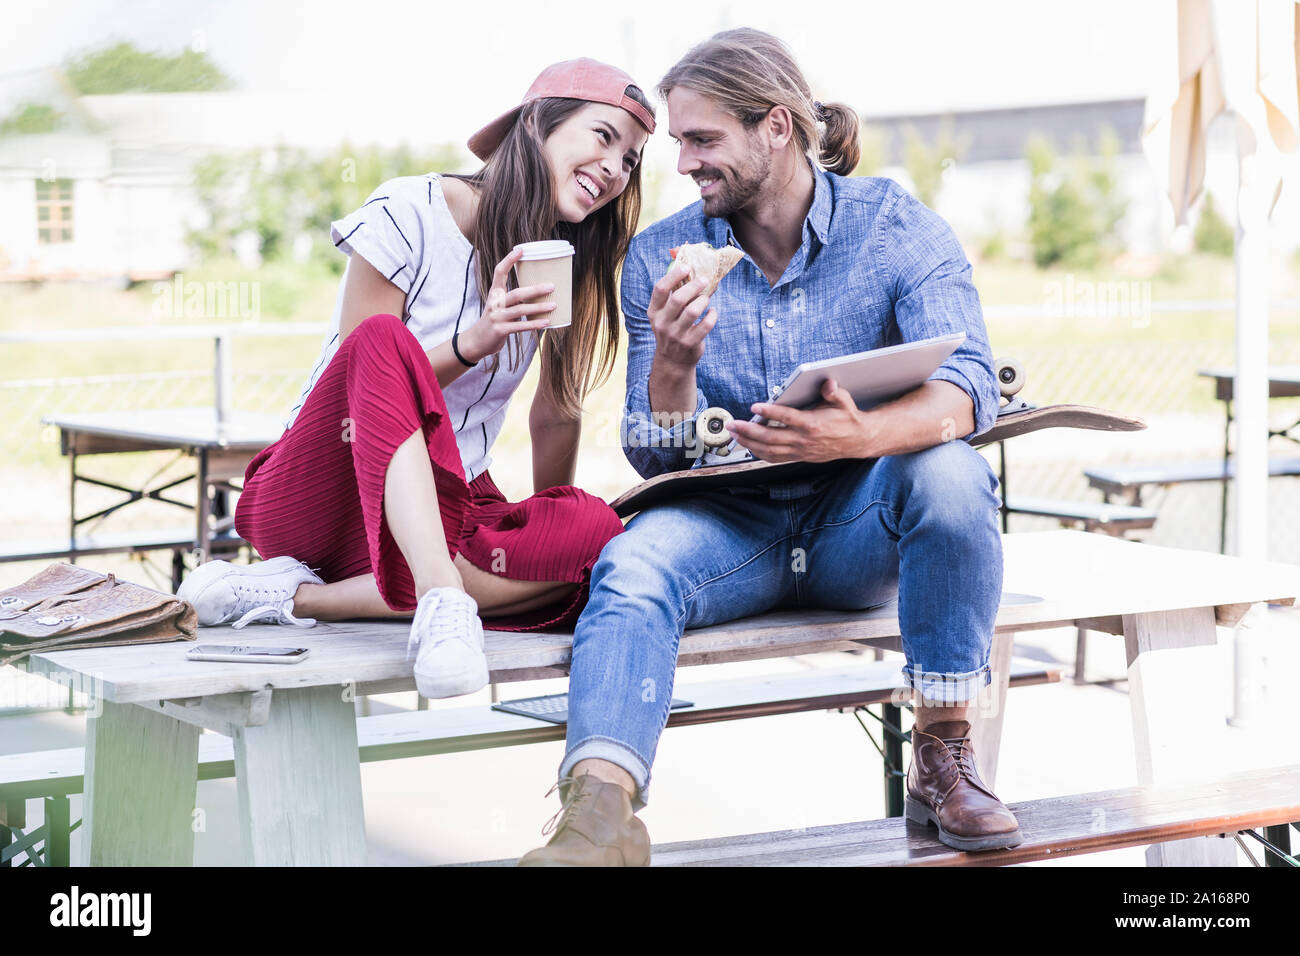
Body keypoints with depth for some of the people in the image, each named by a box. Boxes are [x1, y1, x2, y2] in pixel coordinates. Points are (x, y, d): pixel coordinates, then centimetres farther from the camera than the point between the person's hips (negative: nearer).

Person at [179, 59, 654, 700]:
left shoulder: (572, 263, 7)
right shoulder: (408, 213, -8)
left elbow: (558, 411, 12)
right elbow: (364, 368, -11)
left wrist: (545, 529, 7)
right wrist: (470, 345, -26)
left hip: (441, 513, 4)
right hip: (313, 498, -4)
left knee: (595, 532, -29)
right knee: (384, 339, -34)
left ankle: (299, 597, -28)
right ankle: (442, 598, -49)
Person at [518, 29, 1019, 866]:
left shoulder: (897, 226, -5)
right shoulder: (659, 257, 1)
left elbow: (970, 386, -22)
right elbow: (655, 461, -1)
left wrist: (861, 435, -43)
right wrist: (673, 364, -24)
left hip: (859, 523, -1)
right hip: (729, 525, 1)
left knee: (948, 470, -33)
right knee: (633, 564, -31)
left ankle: (945, 754, -19)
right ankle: (601, 810, -53)